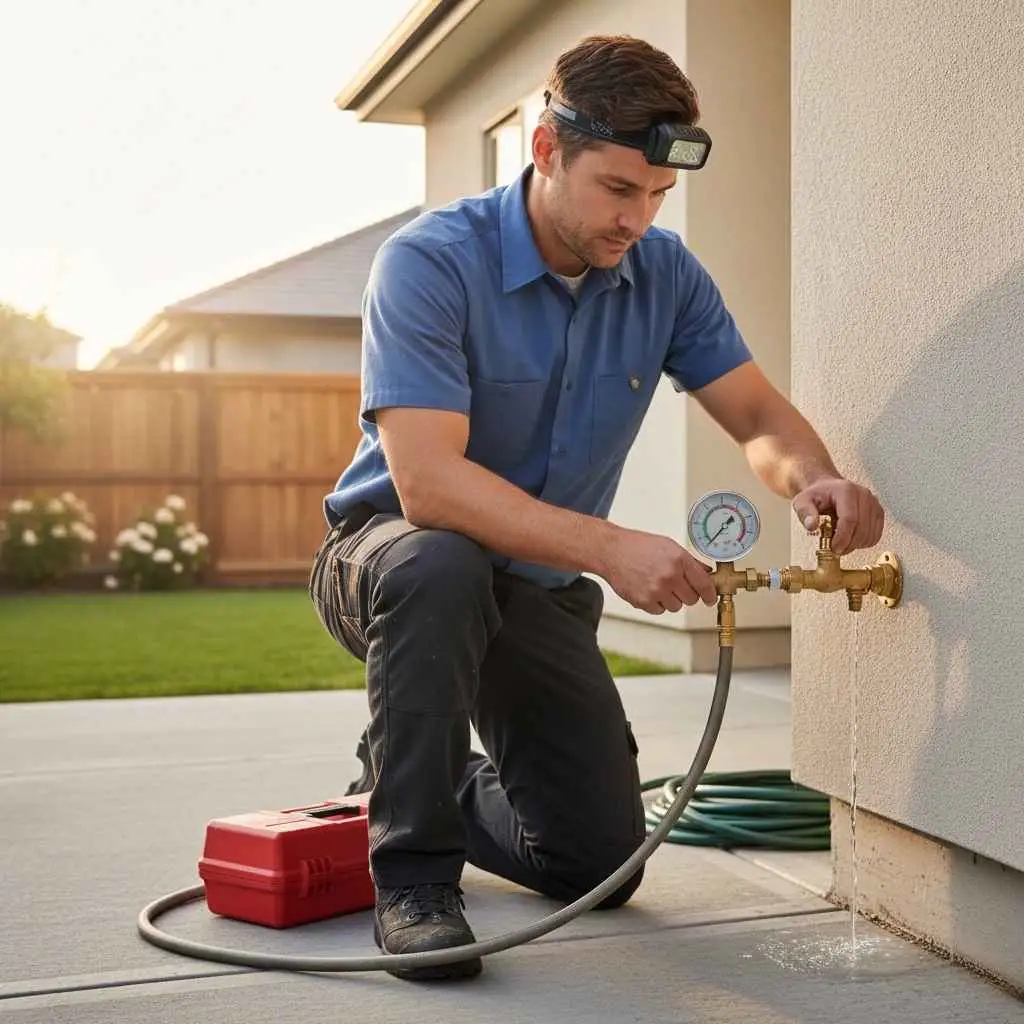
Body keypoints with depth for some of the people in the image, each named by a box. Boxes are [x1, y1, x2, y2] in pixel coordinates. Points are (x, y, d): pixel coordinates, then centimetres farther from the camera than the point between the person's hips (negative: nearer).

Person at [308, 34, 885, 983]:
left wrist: (813, 480, -27)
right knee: (441, 566, -42)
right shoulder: (430, 262, -24)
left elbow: (758, 415, -3)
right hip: (392, 555, -5)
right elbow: (427, 482, -34)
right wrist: (611, 548, -43)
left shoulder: (665, 273, -7)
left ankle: (418, 785, 30)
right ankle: (413, 874, -23)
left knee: (600, 864, 1)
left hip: (539, 587, 5)